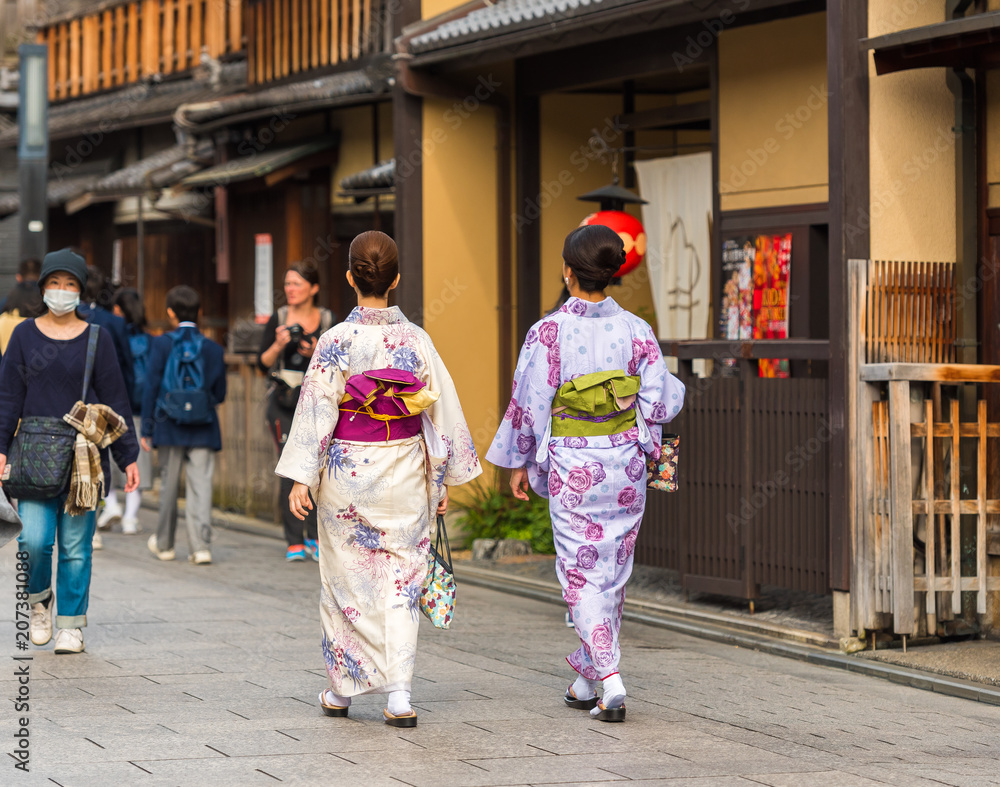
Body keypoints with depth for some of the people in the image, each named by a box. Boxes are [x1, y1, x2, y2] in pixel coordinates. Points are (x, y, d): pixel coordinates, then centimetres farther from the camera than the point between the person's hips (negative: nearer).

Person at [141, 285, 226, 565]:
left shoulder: (161, 345, -4)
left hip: (170, 427, 0)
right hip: (204, 430, 0)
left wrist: (146, 430, 0)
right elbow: (220, 394, 5)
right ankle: (201, 545, -10)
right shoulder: (213, 349, 0)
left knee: (169, 486, 12)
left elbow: (151, 389, -4)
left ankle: (164, 544, 26)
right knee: (201, 485, -1)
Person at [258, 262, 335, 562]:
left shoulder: (328, 321, 4)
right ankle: (294, 542, -4)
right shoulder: (278, 319, 4)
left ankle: (316, 540, 5)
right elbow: (263, 362, 4)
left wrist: (317, 353, -14)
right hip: (284, 401, 0)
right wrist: (278, 346, -13)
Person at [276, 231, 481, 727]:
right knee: (400, 582, 5)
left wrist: (301, 477, -9)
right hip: (405, 474, 1)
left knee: (347, 578, 12)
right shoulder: (416, 340, -3)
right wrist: (444, 478, 9)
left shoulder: (336, 341, -10)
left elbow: (317, 410, -11)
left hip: (347, 473, -1)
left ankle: (342, 688, 22)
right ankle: (399, 694, -4)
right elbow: (442, 410, 0)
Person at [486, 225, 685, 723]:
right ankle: (586, 679, 26)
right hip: (626, 462, 3)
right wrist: (675, 386, 21)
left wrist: (519, 462, 4)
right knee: (613, 570, 15)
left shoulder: (548, 333, -14)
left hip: (572, 467, -3)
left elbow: (528, 406, -9)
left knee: (583, 574, 2)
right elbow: (659, 402, -3)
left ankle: (610, 682, -12)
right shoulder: (635, 330, -5)